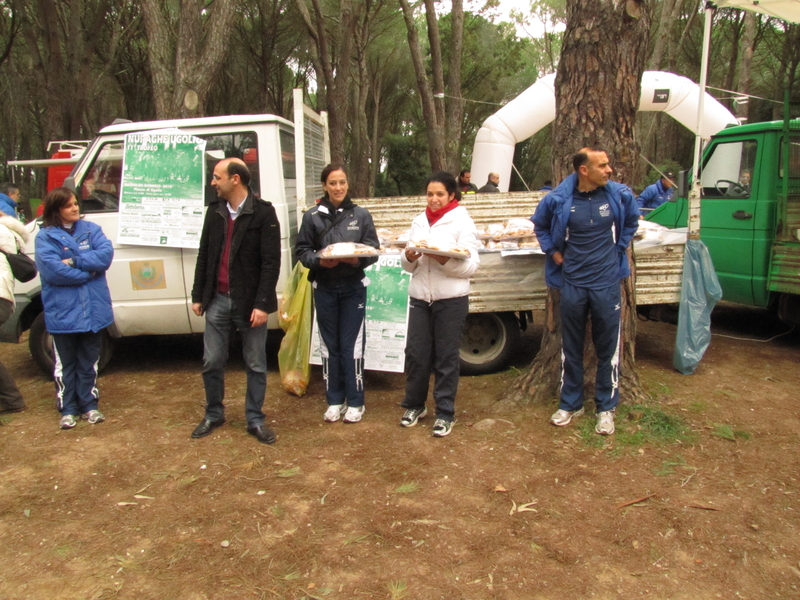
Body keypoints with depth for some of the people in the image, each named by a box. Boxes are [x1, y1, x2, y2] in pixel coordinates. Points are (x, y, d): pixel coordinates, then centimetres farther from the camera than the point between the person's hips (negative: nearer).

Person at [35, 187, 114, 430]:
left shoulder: (91, 229, 5)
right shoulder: (45, 236, -4)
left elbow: (106, 254, -10)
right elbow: (52, 270, -17)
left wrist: (75, 261, -17)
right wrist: (88, 271, -12)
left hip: (93, 308, 3)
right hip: (62, 312, -2)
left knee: (89, 362, 14)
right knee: (65, 364, 10)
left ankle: (89, 405, 26)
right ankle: (68, 409, 21)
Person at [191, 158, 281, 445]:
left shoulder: (264, 213, -8)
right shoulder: (214, 211, 9)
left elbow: (271, 262, -12)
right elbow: (204, 256, 13)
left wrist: (262, 303, -17)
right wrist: (198, 296, 11)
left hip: (249, 302, -4)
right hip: (218, 300, 5)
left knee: (256, 365, 7)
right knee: (212, 362, 10)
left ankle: (255, 420, 20)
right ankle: (213, 414, 29)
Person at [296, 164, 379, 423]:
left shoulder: (361, 214, 2)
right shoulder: (312, 216, 1)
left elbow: (373, 251, 1)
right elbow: (302, 251, 2)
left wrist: (358, 259, -19)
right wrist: (319, 261, -17)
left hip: (353, 288, -1)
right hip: (324, 289, 1)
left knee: (352, 345, 1)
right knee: (329, 345, 9)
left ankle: (355, 402, 15)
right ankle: (334, 401, 22)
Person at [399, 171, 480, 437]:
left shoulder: (462, 222, -3)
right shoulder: (419, 221, 11)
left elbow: (471, 266, -10)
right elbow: (407, 265, 11)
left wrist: (443, 259, -24)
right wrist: (409, 257, -11)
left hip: (451, 300, -4)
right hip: (420, 297, 4)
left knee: (446, 357, 4)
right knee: (415, 353, 8)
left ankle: (445, 413, 16)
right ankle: (414, 404, 27)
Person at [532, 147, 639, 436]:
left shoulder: (620, 194, -5)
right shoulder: (558, 200, -8)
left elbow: (631, 221, 16)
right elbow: (540, 225, 12)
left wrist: (618, 248, 7)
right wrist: (554, 253, 4)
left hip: (606, 282, 0)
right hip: (572, 283, 0)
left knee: (608, 347, 7)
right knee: (571, 347, 12)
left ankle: (606, 407, 23)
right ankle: (570, 404, 28)